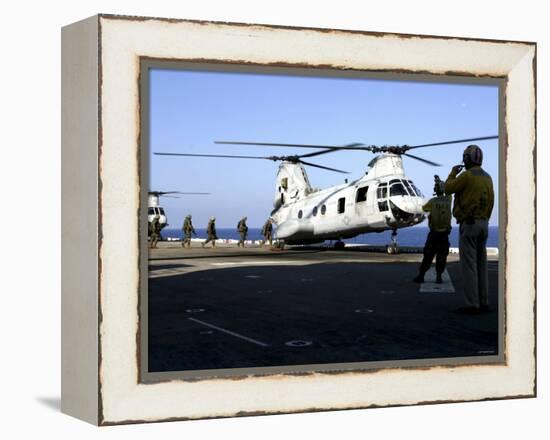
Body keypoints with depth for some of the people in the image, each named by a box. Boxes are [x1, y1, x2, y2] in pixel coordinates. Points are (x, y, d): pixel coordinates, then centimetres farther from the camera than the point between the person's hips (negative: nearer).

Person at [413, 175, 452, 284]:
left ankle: (421, 276, 5)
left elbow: (424, 208, 11)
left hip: (434, 233, -2)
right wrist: (439, 180, 35)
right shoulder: (448, 200, 0)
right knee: (441, 256, 7)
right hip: (445, 233, 2)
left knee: (428, 255, 4)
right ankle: (438, 277, 4)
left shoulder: (432, 201, -9)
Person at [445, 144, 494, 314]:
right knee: (481, 264, 10)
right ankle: (483, 303, 11)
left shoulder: (466, 175, -12)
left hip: (468, 224, -8)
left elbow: (448, 189, -2)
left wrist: (453, 173, 15)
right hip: (483, 224, 8)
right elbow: (491, 202, 16)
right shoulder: (487, 178, 13)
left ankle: (472, 305, -7)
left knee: (469, 265, -6)